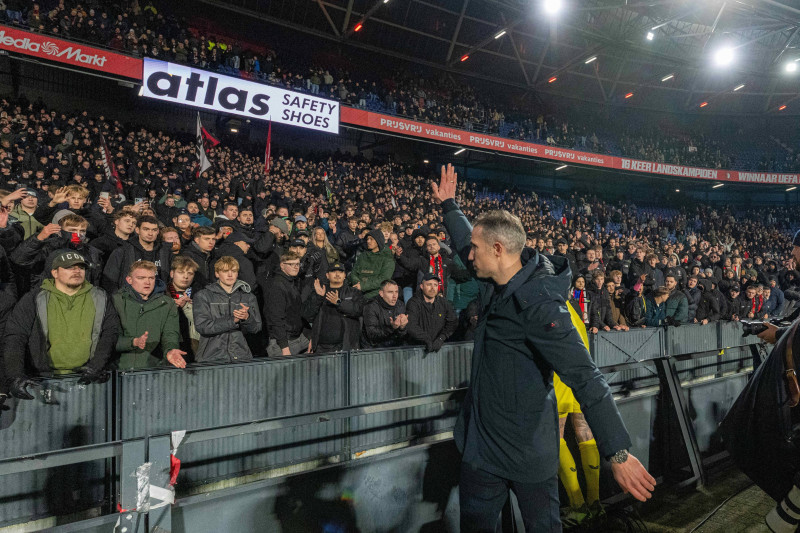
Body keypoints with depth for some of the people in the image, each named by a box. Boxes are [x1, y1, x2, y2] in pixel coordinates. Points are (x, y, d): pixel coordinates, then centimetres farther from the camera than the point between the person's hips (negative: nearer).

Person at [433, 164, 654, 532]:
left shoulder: (538, 305, -27)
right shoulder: (499, 283, -1)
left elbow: (585, 379, -30)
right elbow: (466, 245, 19)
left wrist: (618, 453, -32)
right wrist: (448, 205, 30)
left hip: (529, 454, -8)